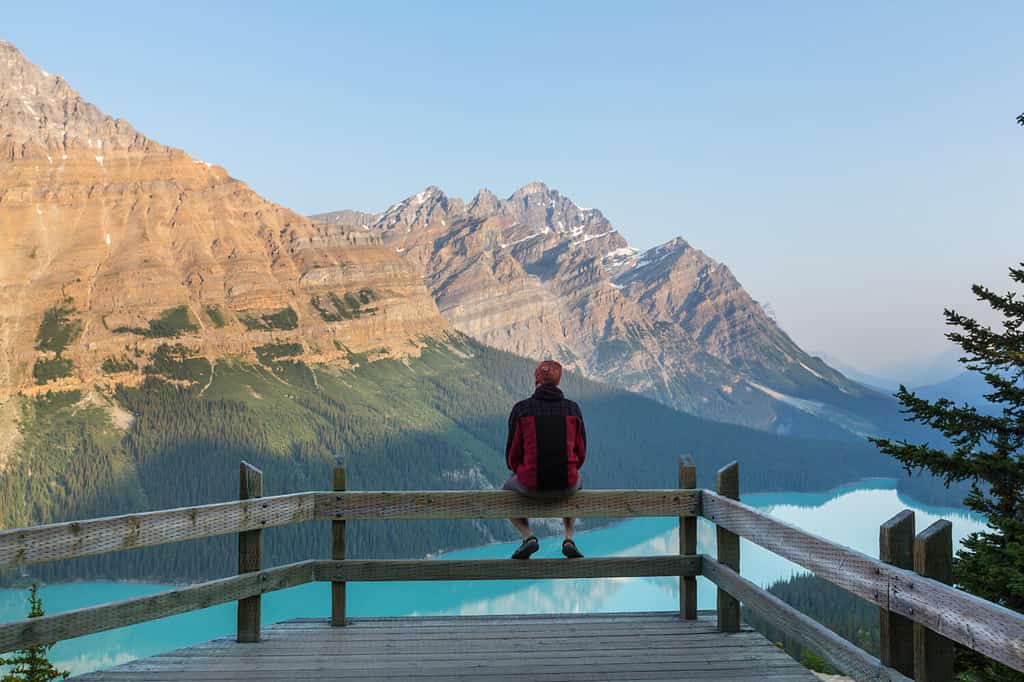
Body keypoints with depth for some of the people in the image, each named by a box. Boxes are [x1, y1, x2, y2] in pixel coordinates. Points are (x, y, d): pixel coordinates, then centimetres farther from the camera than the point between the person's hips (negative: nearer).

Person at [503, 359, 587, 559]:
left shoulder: (521, 409, -3)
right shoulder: (573, 409, 3)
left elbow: (513, 454, 1)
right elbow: (580, 452, 8)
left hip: (531, 483, -2)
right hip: (565, 483, 2)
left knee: (508, 490, 34)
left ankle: (528, 537, 10)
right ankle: (569, 539, 21)